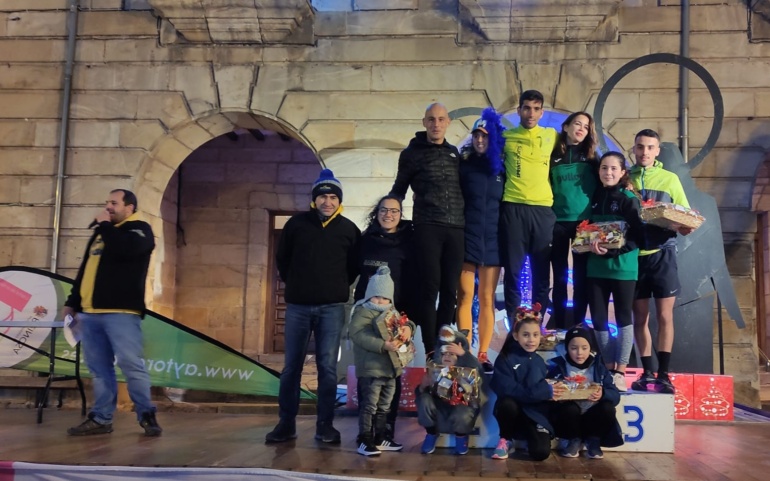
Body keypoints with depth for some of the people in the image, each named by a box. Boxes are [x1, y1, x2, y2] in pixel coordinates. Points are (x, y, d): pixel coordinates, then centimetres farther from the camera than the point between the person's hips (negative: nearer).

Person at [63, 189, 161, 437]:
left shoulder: (139, 229, 1)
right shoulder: (101, 232, 24)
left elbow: (125, 248, -22)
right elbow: (85, 270, 26)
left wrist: (105, 225, -7)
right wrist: (72, 302, 20)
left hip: (121, 312, -7)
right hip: (90, 312, 7)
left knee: (131, 365, -9)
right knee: (99, 368, 7)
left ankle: (147, 415, -1)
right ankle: (101, 418, 12)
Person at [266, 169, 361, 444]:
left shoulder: (349, 229, 3)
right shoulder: (296, 224, 4)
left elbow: (356, 265, 14)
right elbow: (282, 258, 15)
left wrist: (339, 286, 8)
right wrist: (293, 284, 11)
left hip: (332, 307, -1)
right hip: (298, 305, 1)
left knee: (327, 366, -1)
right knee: (291, 366, 3)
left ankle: (325, 425, 6)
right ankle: (286, 423, 11)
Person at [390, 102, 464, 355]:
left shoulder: (454, 153, 17)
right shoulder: (413, 153, 5)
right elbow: (398, 190, 9)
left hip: (455, 228, 4)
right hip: (428, 227, -4)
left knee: (450, 290, 3)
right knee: (430, 288, -6)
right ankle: (431, 351, -1)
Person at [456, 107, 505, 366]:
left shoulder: (501, 168, 10)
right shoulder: (463, 165, 4)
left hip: (493, 237, 3)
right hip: (467, 236, -2)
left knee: (487, 298, 4)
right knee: (465, 295, -6)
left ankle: (483, 353, 9)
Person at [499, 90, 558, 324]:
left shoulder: (552, 136, 11)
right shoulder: (506, 136, 7)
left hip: (543, 209, 1)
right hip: (513, 208, -1)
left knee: (542, 272, 4)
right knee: (513, 271, 1)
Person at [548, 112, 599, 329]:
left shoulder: (591, 156, 9)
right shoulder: (553, 156, 6)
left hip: (584, 222, 1)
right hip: (558, 221, 0)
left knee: (581, 276, 3)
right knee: (560, 276, 3)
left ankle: (578, 325, 10)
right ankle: (559, 326, 9)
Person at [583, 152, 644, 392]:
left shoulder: (629, 200, -4)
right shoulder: (595, 199, 11)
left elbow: (636, 236, -11)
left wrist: (611, 250, -22)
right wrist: (589, 244, -4)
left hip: (623, 267, -4)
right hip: (596, 268, 5)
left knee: (623, 317, 4)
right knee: (598, 318, 5)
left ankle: (620, 371, 11)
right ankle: (609, 368, 18)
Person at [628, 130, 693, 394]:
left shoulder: (670, 179, 6)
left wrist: (686, 225, -17)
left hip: (662, 253, -1)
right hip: (633, 255, 1)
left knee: (665, 316, -1)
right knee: (640, 317, 7)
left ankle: (663, 374, 6)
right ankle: (647, 372, 16)